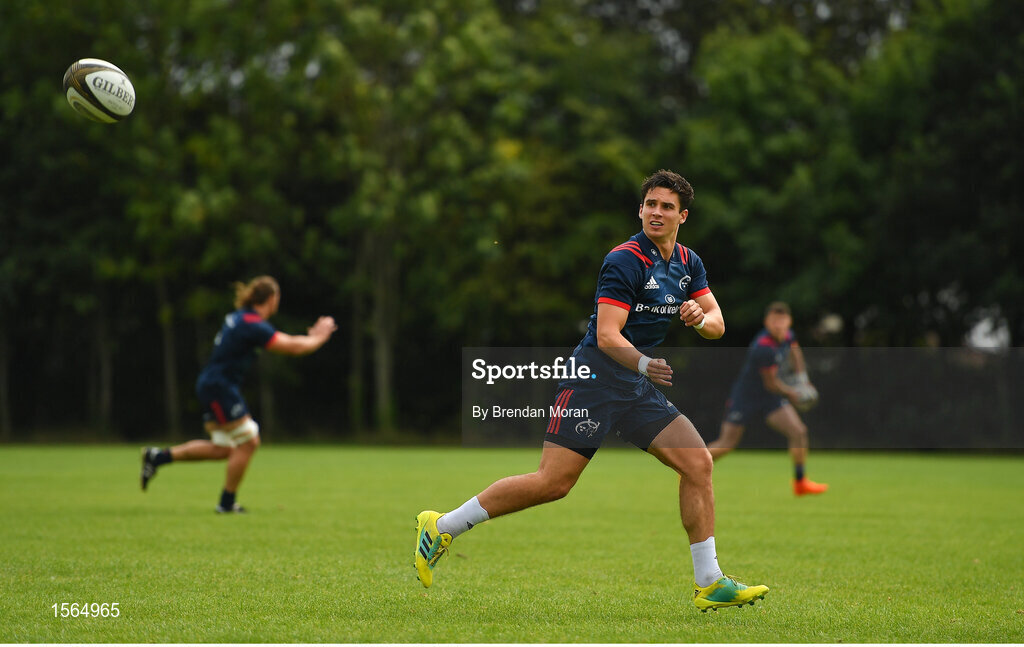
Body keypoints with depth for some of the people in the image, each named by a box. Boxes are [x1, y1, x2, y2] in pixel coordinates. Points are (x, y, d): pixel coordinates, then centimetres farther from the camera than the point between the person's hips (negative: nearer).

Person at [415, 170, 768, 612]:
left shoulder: (688, 264, 11)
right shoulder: (624, 261, -14)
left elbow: (717, 323, 13)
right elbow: (607, 335, -20)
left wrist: (700, 318, -11)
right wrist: (644, 363, -38)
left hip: (641, 390, 7)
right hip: (594, 380, -7)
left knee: (698, 463, -6)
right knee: (553, 482, -13)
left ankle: (709, 584, 1)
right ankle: (441, 527, 1)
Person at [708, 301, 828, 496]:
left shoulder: (787, 335, -6)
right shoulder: (764, 348, -31)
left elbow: (794, 351, 20)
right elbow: (771, 385, -23)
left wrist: (802, 379, 9)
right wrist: (793, 394, -12)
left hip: (770, 399, 7)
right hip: (744, 397, -7)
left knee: (799, 432, -8)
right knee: (726, 445, -3)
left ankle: (800, 482, 5)